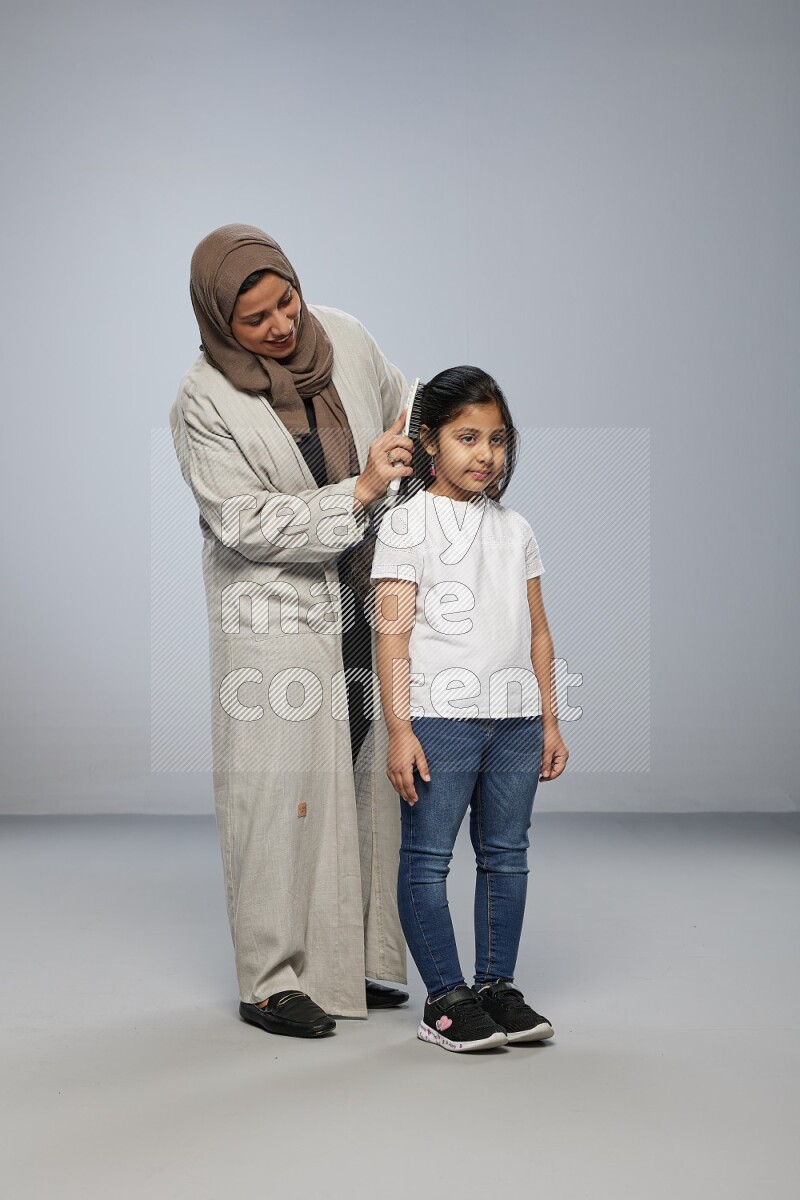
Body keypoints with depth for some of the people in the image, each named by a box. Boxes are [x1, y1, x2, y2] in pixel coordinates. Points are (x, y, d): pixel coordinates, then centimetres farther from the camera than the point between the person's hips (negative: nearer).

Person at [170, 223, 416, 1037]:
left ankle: (356, 959, 23)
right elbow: (245, 522, -18)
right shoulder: (203, 402, -14)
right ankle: (274, 980, 7)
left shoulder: (344, 337, 0)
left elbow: (401, 407, 18)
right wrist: (355, 495, -23)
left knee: (365, 777, 10)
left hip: (364, 602, 5)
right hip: (275, 613, -5)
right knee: (283, 787, -5)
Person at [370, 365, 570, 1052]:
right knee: (427, 857, -1)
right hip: (440, 717, -5)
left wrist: (549, 720, 13)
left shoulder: (515, 528, 14)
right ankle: (446, 997, 9)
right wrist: (399, 729, -13)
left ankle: (497, 986, 21)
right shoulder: (408, 523, -1)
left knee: (506, 855, 10)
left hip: (515, 718, 5)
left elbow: (537, 631, 16)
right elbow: (393, 632, -7)